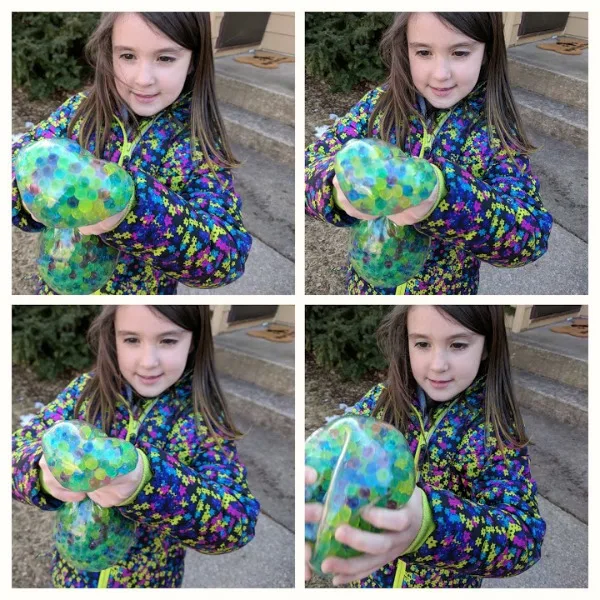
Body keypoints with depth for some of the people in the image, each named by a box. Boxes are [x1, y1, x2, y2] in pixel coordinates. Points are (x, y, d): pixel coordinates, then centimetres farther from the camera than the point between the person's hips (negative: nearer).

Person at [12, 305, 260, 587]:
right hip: (71, 574, 1)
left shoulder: (204, 418, -17)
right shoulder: (85, 390, -12)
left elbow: (240, 519, -28)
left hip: (151, 581, -1)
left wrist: (148, 483, -45)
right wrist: (45, 472, -42)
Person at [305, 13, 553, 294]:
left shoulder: (496, 132, -16)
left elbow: (532, 231, -28)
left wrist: (444, 197, -46)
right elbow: (308, 167, -18)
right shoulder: (378, 105, -12)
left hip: (449, 289, -1)